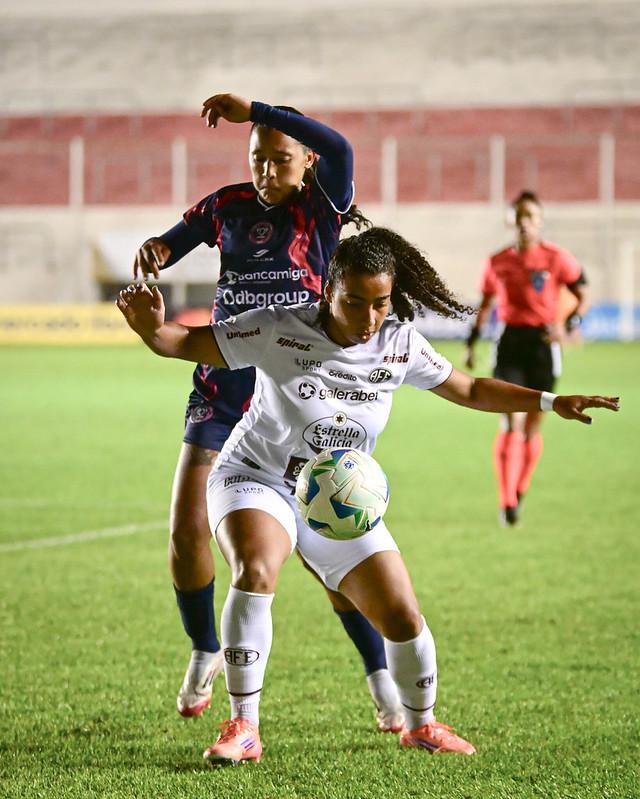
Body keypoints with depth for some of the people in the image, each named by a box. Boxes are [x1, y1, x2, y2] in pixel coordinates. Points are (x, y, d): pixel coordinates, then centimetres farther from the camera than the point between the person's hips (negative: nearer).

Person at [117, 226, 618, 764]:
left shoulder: (399, 344, -6)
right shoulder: (280, 331, -19)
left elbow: (469, 390, 8)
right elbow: (185, 343, -16)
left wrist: (550, 403, 3)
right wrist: (151, 328, -38)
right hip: (257, 478, -4)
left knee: (404, 619, -3)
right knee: (255, 573, -35)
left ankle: (420, 723, 28)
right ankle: (243, 728, -25)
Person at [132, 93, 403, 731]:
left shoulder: (323, 211, -6)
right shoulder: (228, 206, 6)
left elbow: (340, 150, -27)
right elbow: (167, 246, 19)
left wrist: (251, 109, -24)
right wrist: (153, 251, -6)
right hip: (222, 388, 4)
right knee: (186, 530, -6)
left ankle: (381, 679, 3)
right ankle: (205, 653, 20)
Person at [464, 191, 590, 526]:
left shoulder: (557, 258, -3)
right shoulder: (498, 262, 6)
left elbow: (583, 297, 1)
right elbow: (486, 304, 18)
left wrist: (568, 325, -17)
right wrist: (471, 344, 13)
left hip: (542, 343, -1)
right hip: (510, 341, 1)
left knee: (532, 428, 6)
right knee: (512, 423, -12)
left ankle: (519, 494, 27)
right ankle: (507, 503, -8)